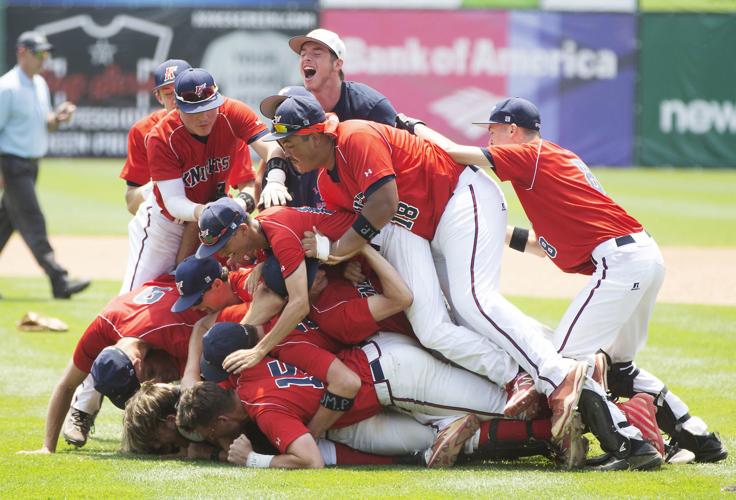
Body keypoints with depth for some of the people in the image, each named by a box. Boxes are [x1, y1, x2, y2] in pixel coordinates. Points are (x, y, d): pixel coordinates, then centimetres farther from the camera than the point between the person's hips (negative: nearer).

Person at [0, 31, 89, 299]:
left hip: (31, 165, 9)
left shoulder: (41, 85, 13)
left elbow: (45, 126, 21)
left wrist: (57, 118, -3)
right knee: (33, 223, -11)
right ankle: (60, 281, -17)